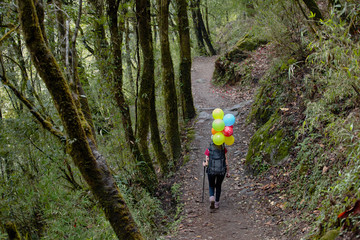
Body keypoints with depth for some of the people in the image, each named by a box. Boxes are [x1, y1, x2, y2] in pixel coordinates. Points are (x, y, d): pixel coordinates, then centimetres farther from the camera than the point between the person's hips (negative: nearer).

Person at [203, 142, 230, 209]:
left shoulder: (208, 150, -5)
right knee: (218, 186, 24)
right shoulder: (224, 149, -3)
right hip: (221, 171, 1)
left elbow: (207, 164, -5)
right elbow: (226, 161, -2)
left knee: (211, 186, 21)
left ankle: (212, 197, -7)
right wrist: (227, 172, 8)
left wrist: (204, 163, 18)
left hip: (211, 171, -1)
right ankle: (216, 203, 26)